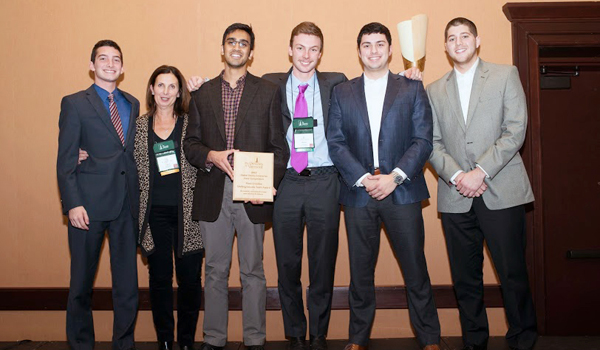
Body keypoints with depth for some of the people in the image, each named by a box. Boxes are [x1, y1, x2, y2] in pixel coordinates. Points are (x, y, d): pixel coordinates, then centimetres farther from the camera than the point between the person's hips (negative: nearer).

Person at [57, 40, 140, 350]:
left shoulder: (132, 104, 15)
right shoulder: (75, 103, 2)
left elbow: (132, 152, 14)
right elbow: (65, 160, -4)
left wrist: (136, 194, -1)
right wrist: (73, 204, -12)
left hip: (126, 204, 4)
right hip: (89, 205, -3)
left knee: (127, 281, 7)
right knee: (82, 281, 8)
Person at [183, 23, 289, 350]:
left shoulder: (268, 92, 6)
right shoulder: (202, 93, 12)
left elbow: (278, 146, 2)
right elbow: (190, 144, 10)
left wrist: (269, 184, -13)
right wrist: (211, 156, -11)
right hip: (212, 193, 2)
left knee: (252, 271, 6)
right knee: (215, 271, 10)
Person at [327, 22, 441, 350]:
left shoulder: (412, 89, 7)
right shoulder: (342, 92, 11)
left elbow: (423, 140, 0)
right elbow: (335, 142, 3)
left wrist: (395, 177, -12)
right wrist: (362, 178, -9)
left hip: (402, 191, -1)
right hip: (358, 192, 1)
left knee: (415, 268, 3)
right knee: (360, 270, 8)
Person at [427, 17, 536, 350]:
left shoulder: (505, 75, 8)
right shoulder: (435, 91, 15)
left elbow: (515, 131, -2)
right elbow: (432, 143, 8)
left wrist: (481, 172, -11)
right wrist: (456, 176, -9)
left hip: (501, 192, -2)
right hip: (456, 198, 3)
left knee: (513, 275, 0)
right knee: (465, 278, 6)